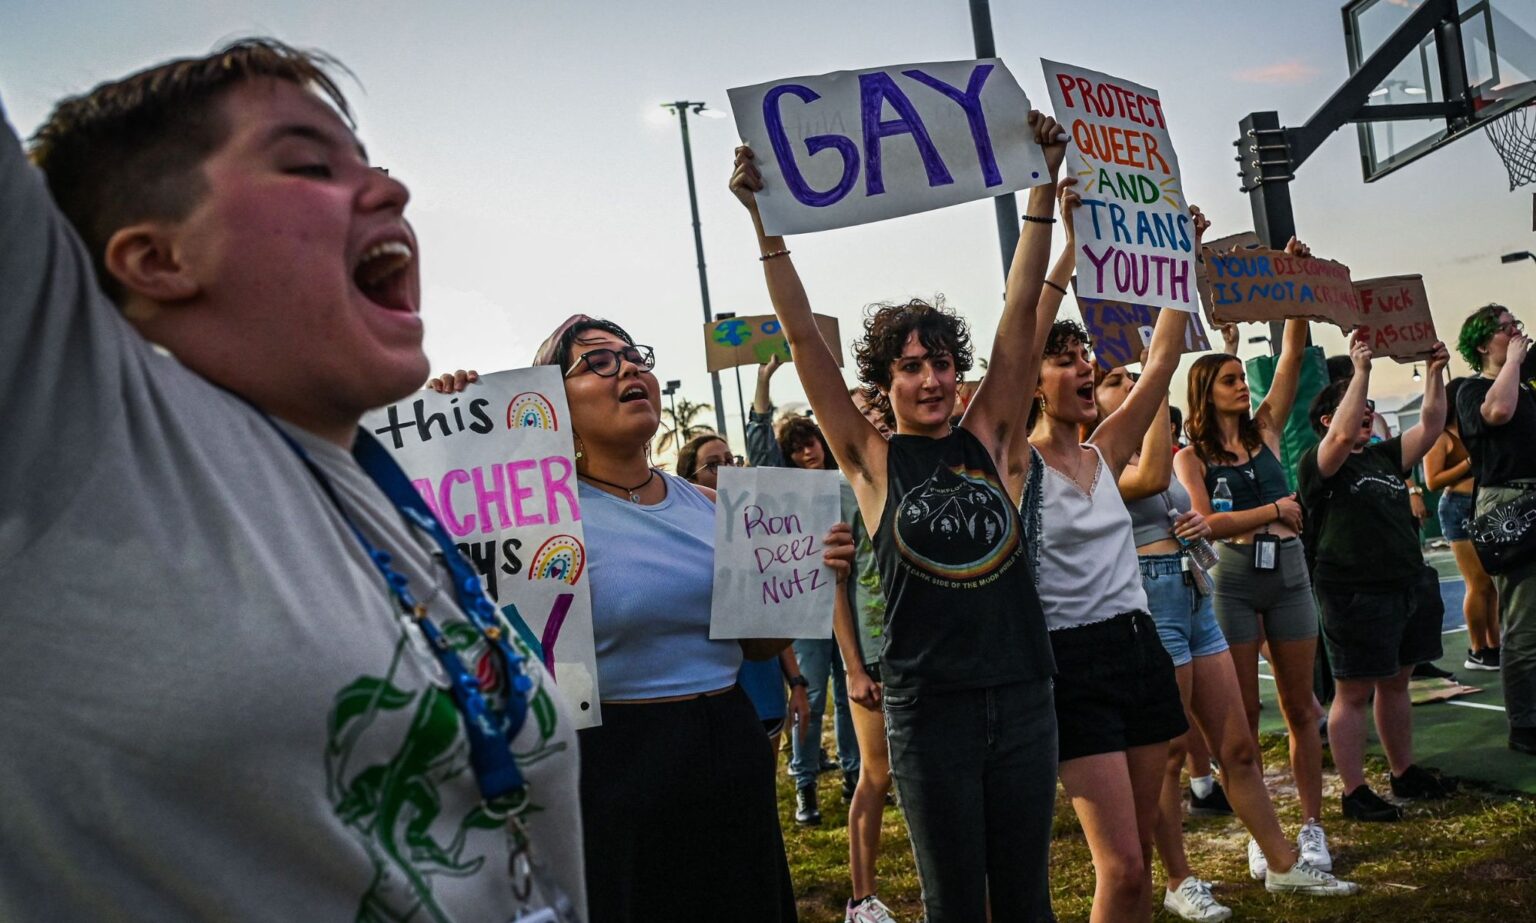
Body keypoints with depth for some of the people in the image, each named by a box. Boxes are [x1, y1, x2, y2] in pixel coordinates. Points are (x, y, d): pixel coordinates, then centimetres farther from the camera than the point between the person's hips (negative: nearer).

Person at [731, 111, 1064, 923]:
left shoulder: (985, 437, 5)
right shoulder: (872, 459, -2)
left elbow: (1021, 308, 1)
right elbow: (803, 337, -8)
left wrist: (1043, 184, -1)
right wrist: (765, 223, -13)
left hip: (1022, 691, 3)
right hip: (929, 703, -3)